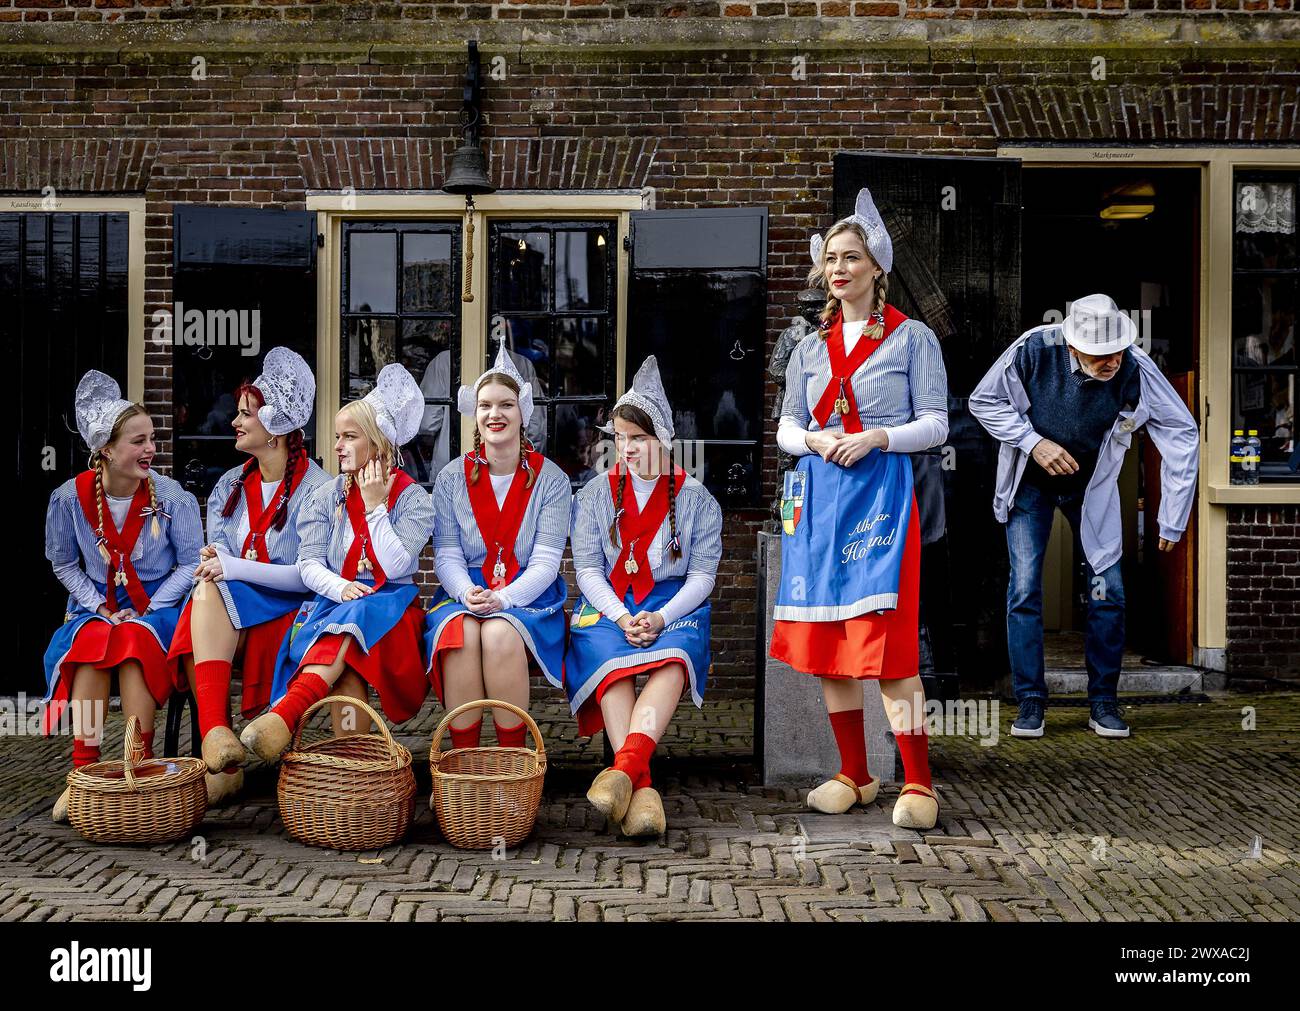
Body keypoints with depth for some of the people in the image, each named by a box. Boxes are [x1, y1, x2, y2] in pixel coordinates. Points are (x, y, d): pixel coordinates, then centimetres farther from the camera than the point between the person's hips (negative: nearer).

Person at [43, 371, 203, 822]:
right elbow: (65, 565, 11)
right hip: (96, 606, 1)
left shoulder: (172, 496, -4)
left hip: (157, 607, -1)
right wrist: (99, 607, -4)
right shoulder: (70, 498, 0)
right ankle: (83, 773, -34)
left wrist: (147, 610, -11)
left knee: (135, 640, -35)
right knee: (92, 638, -33)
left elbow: (190, 564, -1)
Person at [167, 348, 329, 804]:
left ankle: (214, 733, -37)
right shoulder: (231, 484, 17)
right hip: (224, 619, 5)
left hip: (288, 615, -5)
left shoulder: (315, 488, -4)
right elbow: (217, 551, 12)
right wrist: (213, 560, -13)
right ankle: (219, 744, -41)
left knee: (214, 592, -31)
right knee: (207, 589, -30)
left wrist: (237, 568, -20)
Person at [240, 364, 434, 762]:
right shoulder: (327, 497, 12)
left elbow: (396, 566, -11)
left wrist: (374, 505, -10)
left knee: (354, 620, -39)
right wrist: (341, 587, -19)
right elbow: (308, 564, 3)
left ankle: (285, 713, -57)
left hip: (391, 607, -3)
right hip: (334, 601, 3)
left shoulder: (413, 498, 1)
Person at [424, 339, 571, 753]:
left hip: (528, 595, -1)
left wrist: (503, 598, -23)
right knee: (459, 633, -34)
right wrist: (467, 593, -21)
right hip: (465, 592, 1)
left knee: (500, 633, -35)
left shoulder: (550, 479, 2)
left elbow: (546, 561, -5)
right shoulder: (451, 478, 7)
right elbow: (446, 555, 2)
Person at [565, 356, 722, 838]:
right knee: (610, 660, -34)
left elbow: (703, 574, 3)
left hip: (673, 605, -1)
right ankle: (642, 785, -45)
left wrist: (661, 618, -16)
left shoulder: (695, 499, 9)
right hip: (608, 604, 1)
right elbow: (588, 568, 5)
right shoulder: (596, 494, 12)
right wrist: (621, 617, -14)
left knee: (672, 659, -36)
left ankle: (625, 764, -52)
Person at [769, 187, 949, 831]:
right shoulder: (810, 349, 16)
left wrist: (875, 438, -14)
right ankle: (853, 775, 16)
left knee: (886, 636, -12)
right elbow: (787, 426, 16)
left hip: (881, 489, -5)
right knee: (825, 637, 5)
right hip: (819, 494, 5)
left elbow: (935, 423, 0)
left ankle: (917, 782, -5)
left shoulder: (912, 338, 4)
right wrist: (813, 440, -6)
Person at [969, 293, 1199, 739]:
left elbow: (1183, 434, -15)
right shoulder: (1035, 350, -26)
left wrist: (1172, 522, -14)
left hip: (1092, 486, 1)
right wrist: (1033, 442, -25)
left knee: (1108, 591, -3)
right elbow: (983, 401, -12)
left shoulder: (1136, 371, -25)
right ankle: (1030, 703, 3)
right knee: (1024, 589, -7)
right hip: (1030, 483, -1)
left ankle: (1104, 702, 12)